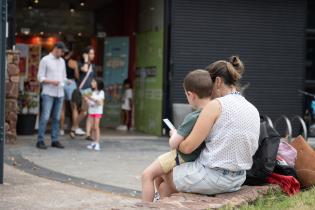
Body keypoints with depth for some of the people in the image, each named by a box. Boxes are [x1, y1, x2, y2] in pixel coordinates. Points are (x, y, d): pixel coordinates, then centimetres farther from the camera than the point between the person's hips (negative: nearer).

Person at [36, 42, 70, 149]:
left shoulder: (62, 61, 14)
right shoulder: (45, 60, -3)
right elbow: (40, 77, -6)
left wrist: (67, 81, -3)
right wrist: (52, 81, -20)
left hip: (60, 93, 6)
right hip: (48, 93, -6)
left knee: (56, 118, 6)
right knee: (45, 117, -8)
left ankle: (54, 140, 10)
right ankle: (40, 140, -4)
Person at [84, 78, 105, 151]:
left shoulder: (101, 92, -4)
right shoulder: (92, 92, 11)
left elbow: (100, 102, -14)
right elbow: (89, 103, 13)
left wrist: (92, 98, -22)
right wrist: (86, 99, -6)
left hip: (97, 111, -5)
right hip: (91, 111, 5)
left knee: (96, 127, -10)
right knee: (91, 127, 2)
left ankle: (97, 143, -9)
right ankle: (93, 143, 7)